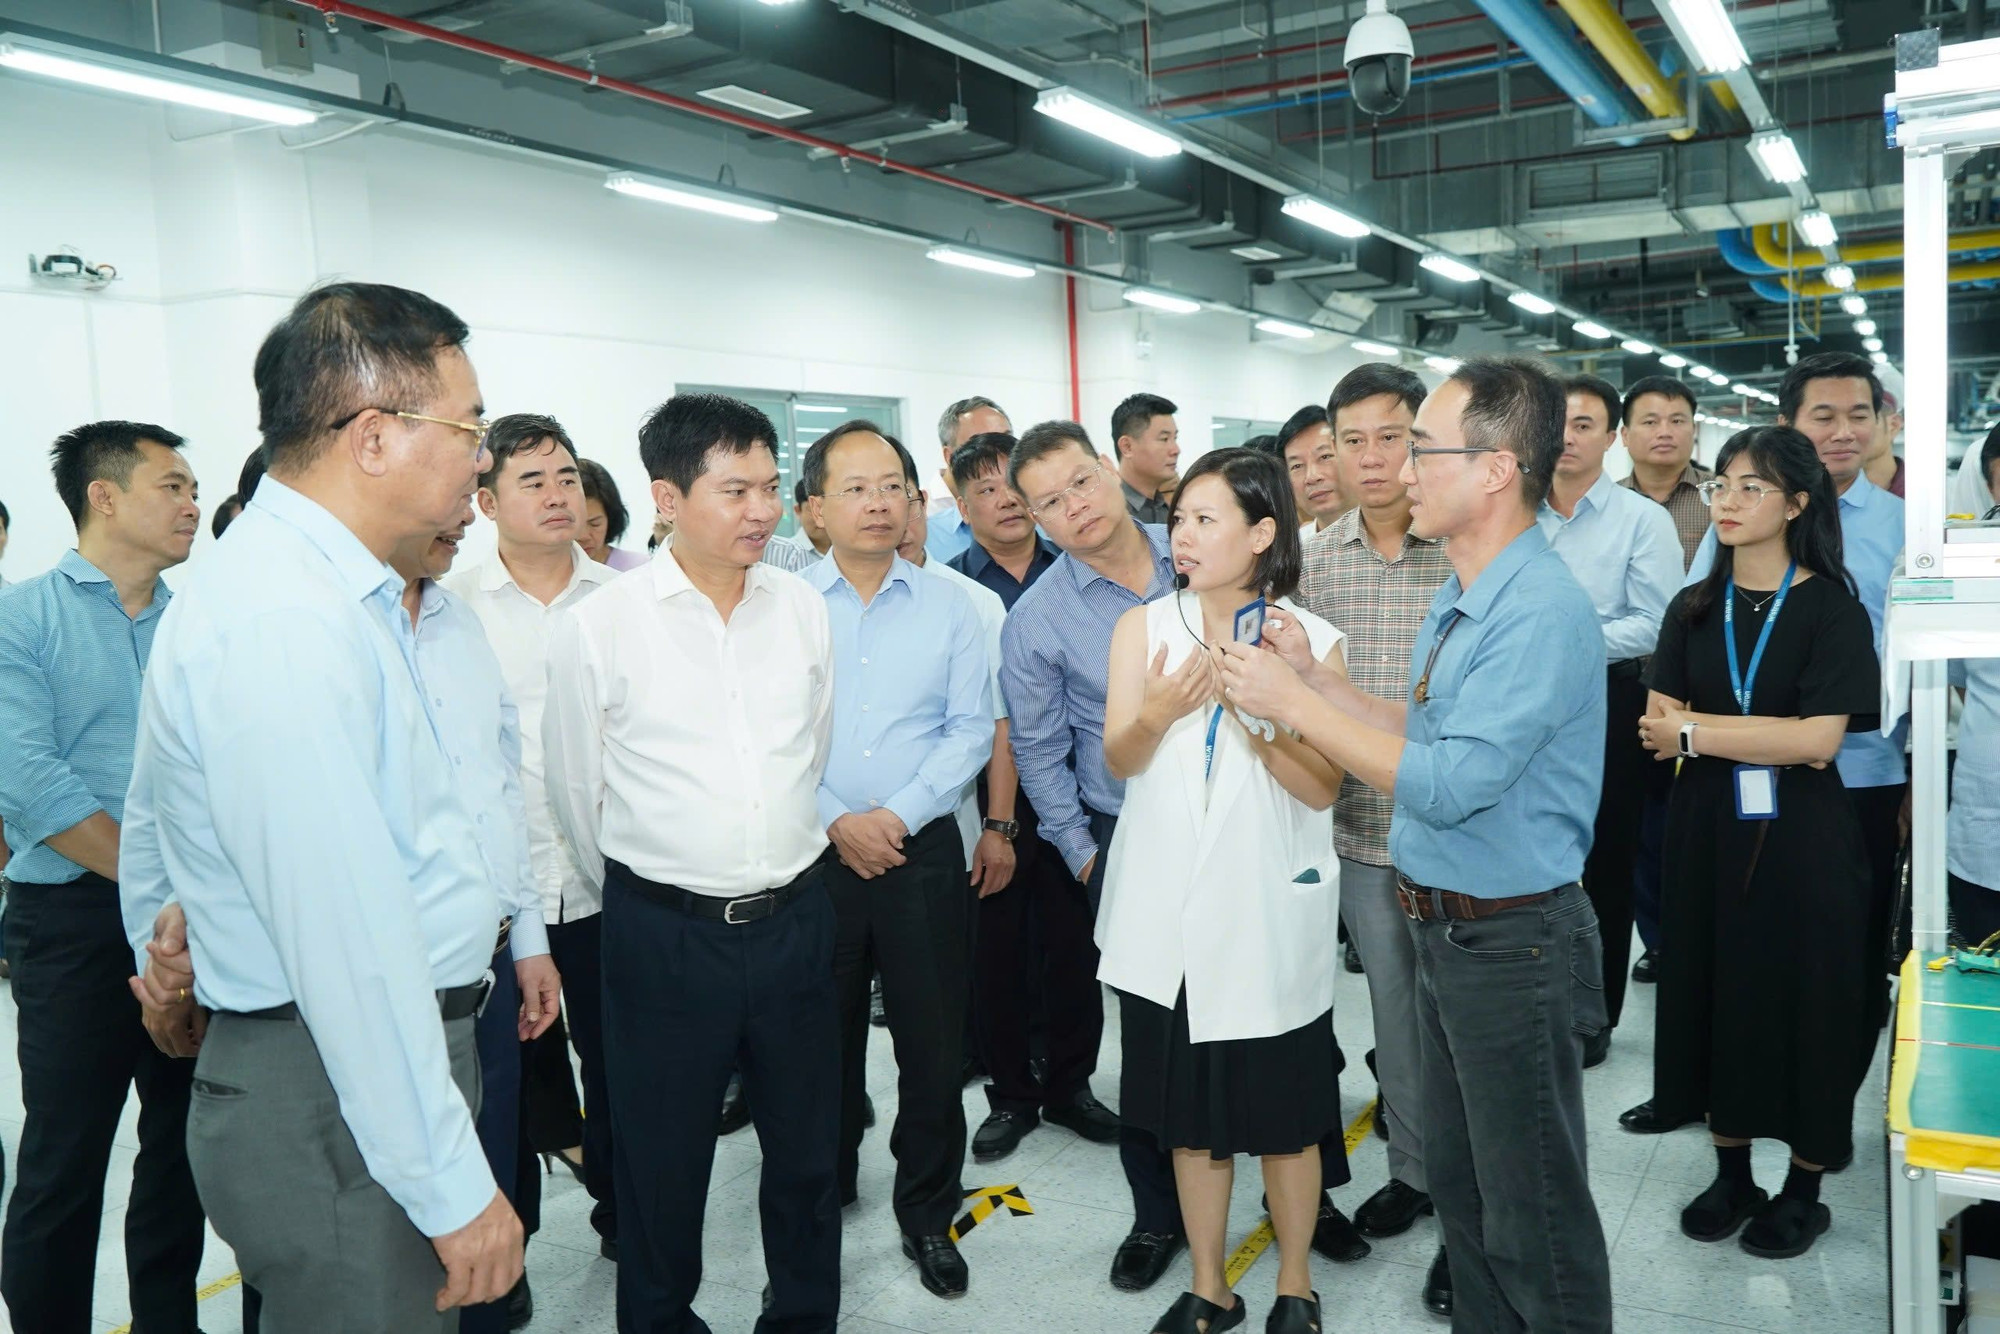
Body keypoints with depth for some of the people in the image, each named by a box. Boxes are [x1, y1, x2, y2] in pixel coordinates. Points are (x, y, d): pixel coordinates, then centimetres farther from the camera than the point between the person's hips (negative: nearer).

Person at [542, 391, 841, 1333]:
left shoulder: (804, 608, 0)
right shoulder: (597, 627, -11)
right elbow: (577, 792, 0)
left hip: (795, 917, 3)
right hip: (662, 930, -3)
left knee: (808, 1147, 18)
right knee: (660, 1159, 14)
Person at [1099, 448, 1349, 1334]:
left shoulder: (1311, 640, -4)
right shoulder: (1143, 627, 1)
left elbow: (1321, 788, -9)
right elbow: (1119, 760, -7)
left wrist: (1259, 714, -22)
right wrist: (1157, 712, -27)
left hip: (1269, 912, -2)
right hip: (1169, 911, 2)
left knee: (1284, 1113, 10)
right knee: (1190, 1111, 14)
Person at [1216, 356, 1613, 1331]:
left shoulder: (1542, 611, -23)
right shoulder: (1458, 598, 9)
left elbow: (1448, 783, -28)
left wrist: (1292, 703, -22)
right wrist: (1313, 678, 1)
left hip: (1512, 945, -9)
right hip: (1444, 928, 10)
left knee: (1532, 1216, 7)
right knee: (1457, 1187, 23)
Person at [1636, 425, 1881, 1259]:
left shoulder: (1831, 608, -6)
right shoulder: (1693, 609, 7)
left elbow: (1819, 738, -17)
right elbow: (1660, 723, -4)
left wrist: (1697, 733, -15)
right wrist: (1772, 737, -18)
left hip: (1800, 839, -4)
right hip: (1707, 834, 4)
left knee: (1803, 1000, 6)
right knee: (1717, 994, 9)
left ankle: (1804, 1189, 24)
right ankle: (1732, 1175, 26)